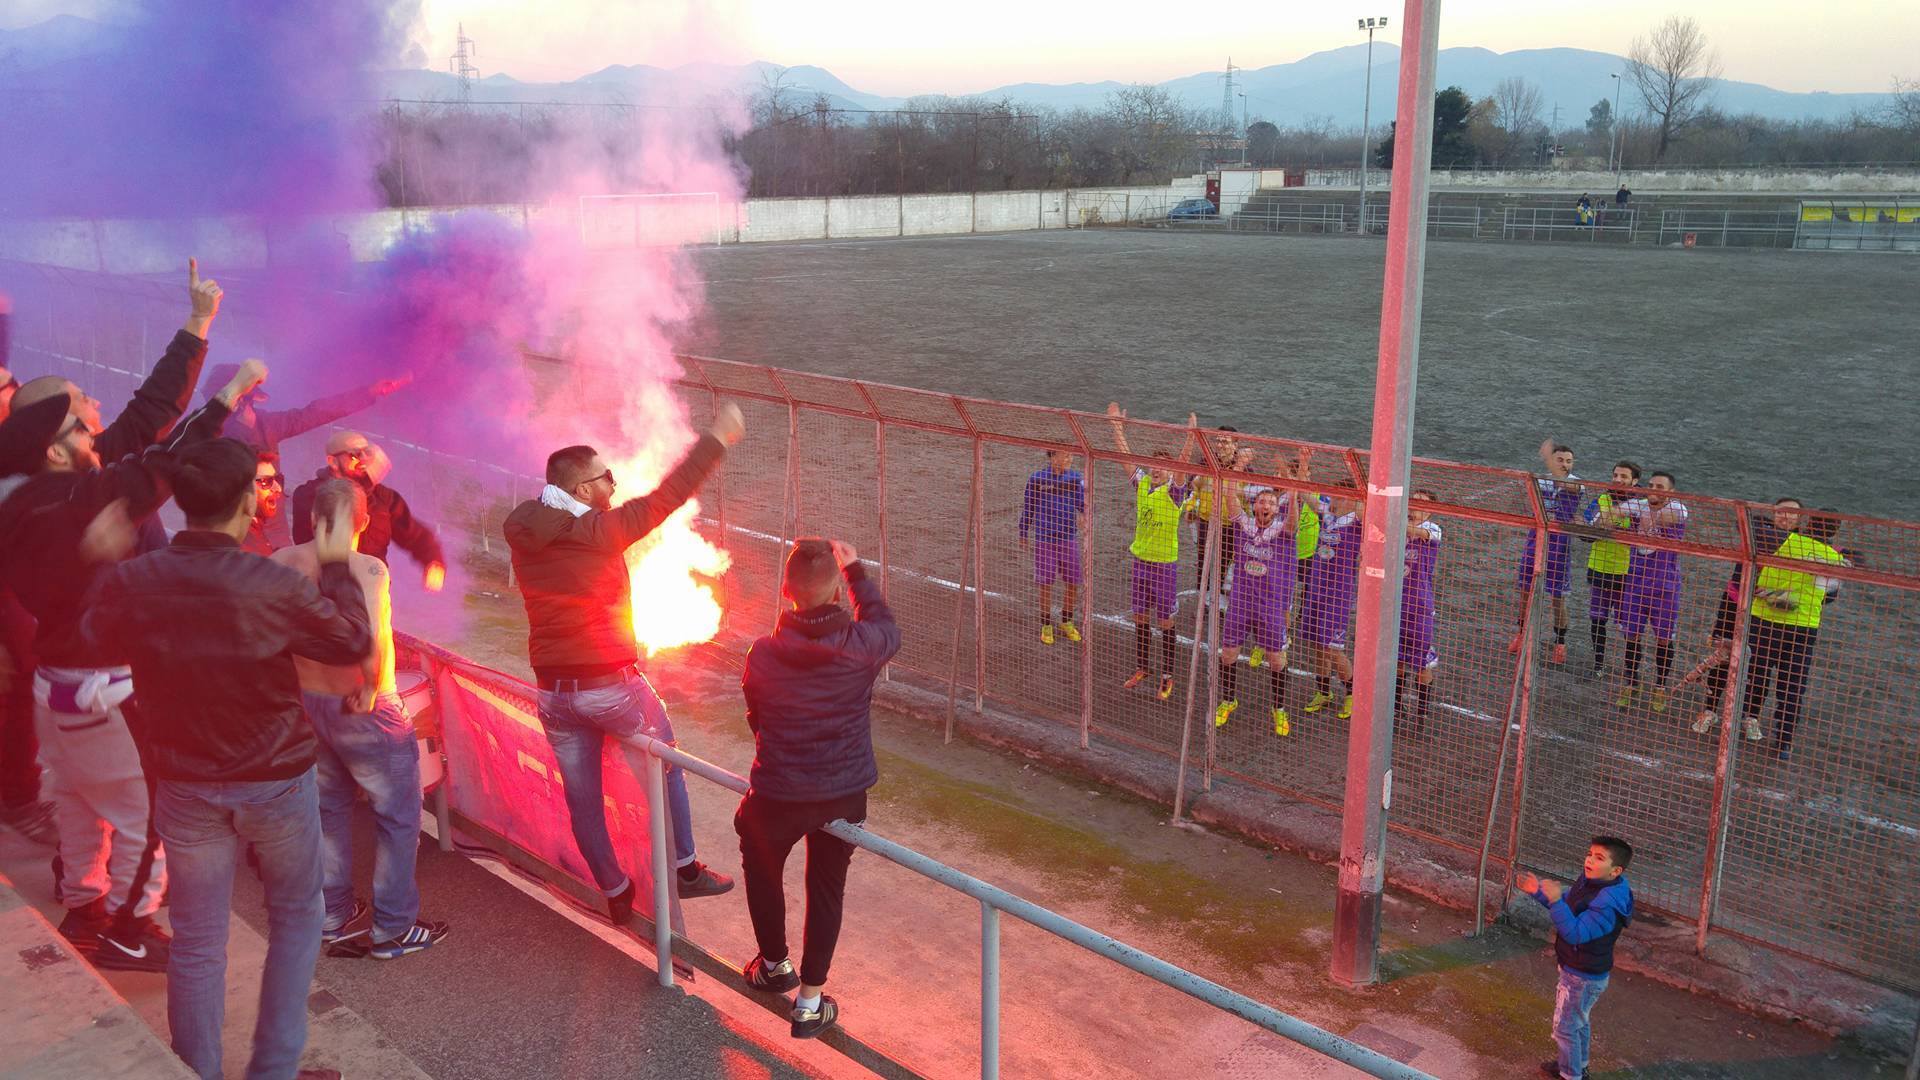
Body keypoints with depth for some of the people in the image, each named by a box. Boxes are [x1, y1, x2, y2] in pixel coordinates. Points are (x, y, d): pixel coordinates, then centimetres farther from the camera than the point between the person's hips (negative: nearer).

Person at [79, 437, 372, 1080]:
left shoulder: (130, 582, -14)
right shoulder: (277, 586, -23)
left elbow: (97, 638, 10)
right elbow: (355, 643, -6)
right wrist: (336, 567, 5)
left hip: (185, 785, 2)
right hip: (277, 781, -2)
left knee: (197, 943, 13)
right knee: (296, 917, 19)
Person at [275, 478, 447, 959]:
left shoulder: (283, 562, -5)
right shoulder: (366, 568, -23)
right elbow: (372, 635, -39)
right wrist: (369, 687, -23)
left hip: (306, 702, 6)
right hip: (366, 712, -6)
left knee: (328, 809, 23)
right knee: (398, 816, 11)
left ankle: (335, 919, 35)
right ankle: (393, 929, 20)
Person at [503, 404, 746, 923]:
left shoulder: (524, 535, 0)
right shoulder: (598, 531, -18)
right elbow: (663, 498, -16)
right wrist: (717, 439, -8)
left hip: (553, 690, 5)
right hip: (612, 685, -5)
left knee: (582, 797, 14)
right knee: (666, 768, 17)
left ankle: (616, 894, 27)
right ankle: (684, 869, 24)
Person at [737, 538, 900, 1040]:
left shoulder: (763, 654, -15)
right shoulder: (861, 647, -17)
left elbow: (755, 718, 1)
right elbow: (886, 626, 8)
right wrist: (856, 570, 14)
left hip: (777, 795, 0)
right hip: (844, 794, 1)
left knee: (761, 869, 28)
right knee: (826, 888, 19)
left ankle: (774, 964, 46)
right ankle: (809, 1002, 22)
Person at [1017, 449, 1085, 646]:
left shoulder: (1075, 478, -1)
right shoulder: (1037, 478, -6)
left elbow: (1083, 502, -10)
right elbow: (1027, 507, 4)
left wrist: (1084, 516, -33)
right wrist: (1024, 534, 10)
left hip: (1069, 539, 2)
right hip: (1044, 540, -2)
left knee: (1073, 584, 7)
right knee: (1046, 584, 5)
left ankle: (1066, 622, 29)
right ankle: (1046, 626, 22)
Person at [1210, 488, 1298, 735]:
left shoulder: (1282, 530, -6)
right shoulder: (1244, 524, 0)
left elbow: (1292, 521, -28)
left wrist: (1293, 495, -44)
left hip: (1272, 604, -2)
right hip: (1240, 601, 2)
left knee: (1277, 657, 4)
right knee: (1228, 651, 8)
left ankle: (1280, 709, 24)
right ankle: (1228, 701, 31)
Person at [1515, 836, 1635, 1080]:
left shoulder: (1609, 904, -35)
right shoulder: (1590, 881, -7)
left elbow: (1576, 933, -37)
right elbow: (1567, 902, 11)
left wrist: (1555, 900, -44)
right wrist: (1538, 891, -2)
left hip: (1584, 977, -9)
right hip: (1577, 969, 9)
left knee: (1565, 1027, 9)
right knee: (1579, 1021, 28)